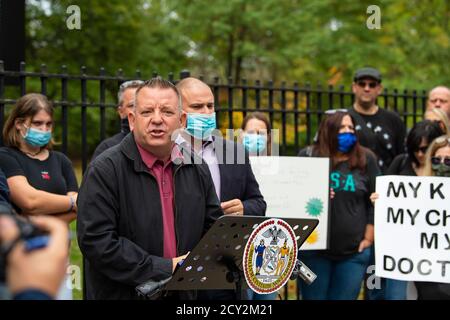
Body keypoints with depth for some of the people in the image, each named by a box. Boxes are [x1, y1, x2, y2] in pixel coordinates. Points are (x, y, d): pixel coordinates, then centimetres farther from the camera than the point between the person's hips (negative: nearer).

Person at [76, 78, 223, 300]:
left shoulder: (197, 170, 5)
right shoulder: (104, 170, -14)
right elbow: (96, 241, -22)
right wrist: (166, 269, -21)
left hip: (184, 293, 5)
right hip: (121, 294, -5)